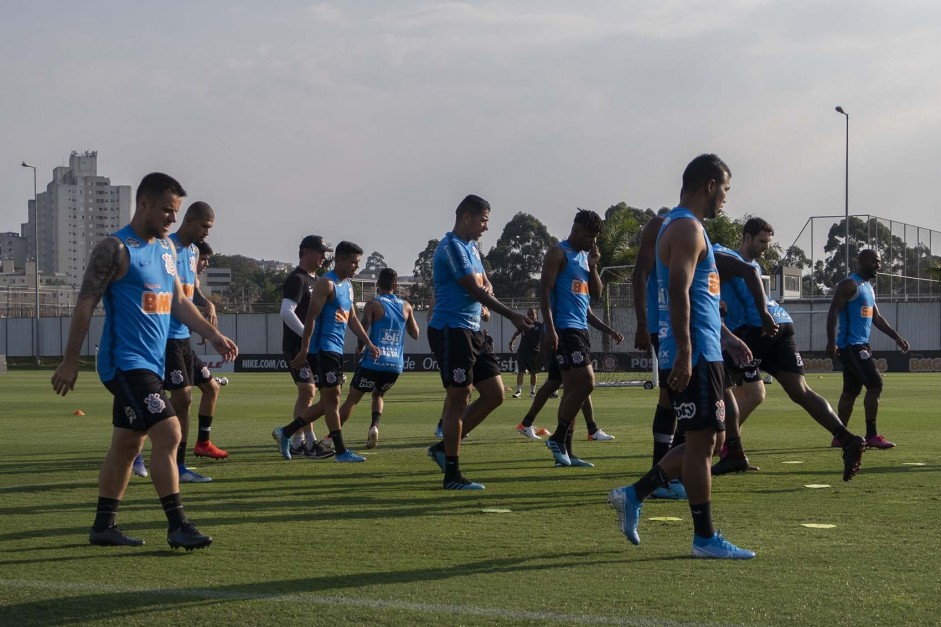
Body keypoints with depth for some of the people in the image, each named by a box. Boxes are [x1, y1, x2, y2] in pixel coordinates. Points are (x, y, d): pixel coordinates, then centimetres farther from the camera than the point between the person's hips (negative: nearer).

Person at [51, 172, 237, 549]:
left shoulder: (165, 249, 14)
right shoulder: (115, 249, -11)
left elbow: (178, 302, 21)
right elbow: (86, 303, -11)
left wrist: (213, 335, 10)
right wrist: (71, 361, -13)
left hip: (152, 363, 9)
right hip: (125, 362, -9)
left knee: (128, 444, 12)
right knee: (168, 433, -17)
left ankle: (103, 526, 20)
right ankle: (177, 526, -13)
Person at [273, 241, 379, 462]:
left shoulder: (347, 285, 18)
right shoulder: (326, 284, -11)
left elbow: (352, 318, 24)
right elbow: (311, 317, -16)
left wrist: (368, 343, 16)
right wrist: (304, 349, -21)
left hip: (335, 350, 10)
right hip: (322, 348, -10)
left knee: (328, 401, 10)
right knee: (332, 398, -7)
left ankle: (285, 433, 17)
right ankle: (341, 451, -4)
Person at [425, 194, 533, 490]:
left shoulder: (471, 247, 19)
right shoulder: (451, 247, -12)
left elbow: (485, 286, 20)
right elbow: (474, 289, -16)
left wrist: (484, 287, -5)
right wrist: (512, 316, -15)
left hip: (473, 332, 10)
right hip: (451, 330, -10)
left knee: (494, 394, 7)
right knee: (458, 399, -7)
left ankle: (445, 447, 16)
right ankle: (452, 474, 0)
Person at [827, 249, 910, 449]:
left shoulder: (869, 288, 19)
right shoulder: (849, 284, -11)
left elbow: (877, 318, 25)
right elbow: (833, 313, -18)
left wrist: (896, 337, 16)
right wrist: (831, 342, -25)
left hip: (861, 345, 10)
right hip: (850, 345, -10)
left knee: (851, 390, 10)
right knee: (875, 384, -13)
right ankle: (871, 436, -10)